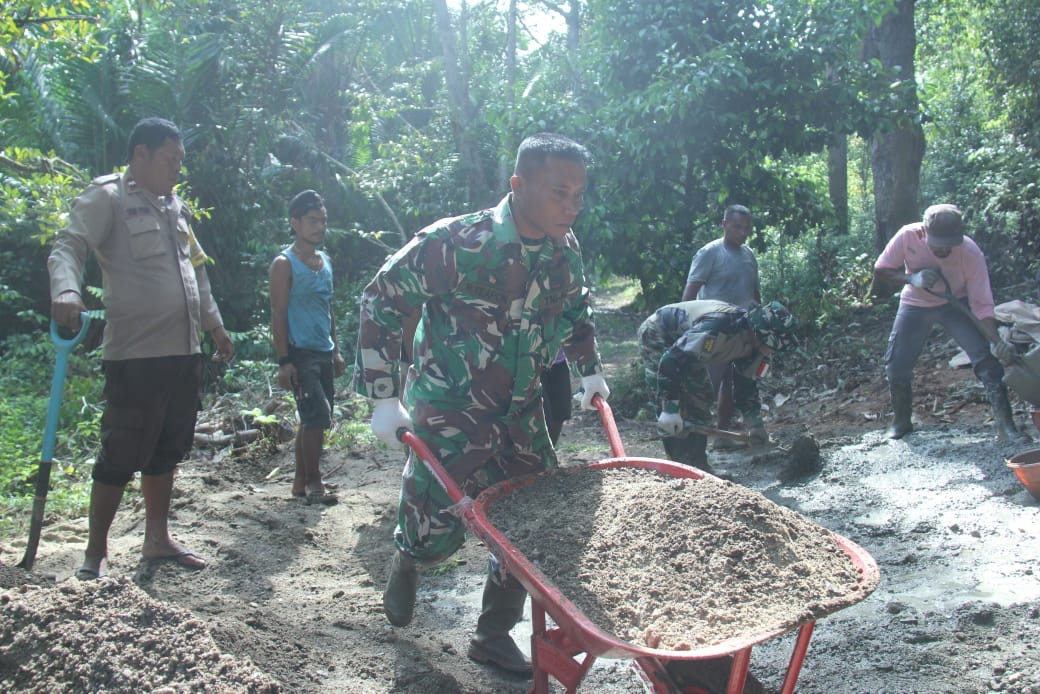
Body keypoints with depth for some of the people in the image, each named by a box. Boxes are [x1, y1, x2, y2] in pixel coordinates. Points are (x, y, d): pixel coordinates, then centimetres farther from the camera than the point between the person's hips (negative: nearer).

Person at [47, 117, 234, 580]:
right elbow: (68, 247, -17)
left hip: (184, 352, 8)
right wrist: (66, 291, -38)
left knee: (166, 453, 14)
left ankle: (157, 539, 27)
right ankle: (95, 554, 10)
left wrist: (214, 325, 28)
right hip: (135, 355, -7)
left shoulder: (175, 206, 19)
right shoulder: (107, 198, -4)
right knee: (122, 456, -3)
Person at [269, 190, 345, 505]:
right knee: (317, 417, -12)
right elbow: (278, 313, -11)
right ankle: (312, 482, -1)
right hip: (300, 353, -8)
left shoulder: (325, 261, 15)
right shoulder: (284, 264, -7)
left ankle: (301, 481, 21)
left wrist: (336, 350, 18)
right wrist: (284, 361, -16)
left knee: (312, 420, 11)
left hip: (324, 353, 8)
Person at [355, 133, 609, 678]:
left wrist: (590, 371, 16)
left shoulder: (565, 250, -3)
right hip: (448, 418, -5)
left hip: (521, 418, 6)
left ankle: (494, 636, 24)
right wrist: (383, 398, -14)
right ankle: (406, 562, 40)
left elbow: (575, 311, 19)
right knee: (438, 533, 1)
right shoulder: (453, 244, -22)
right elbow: (380, 302, -13)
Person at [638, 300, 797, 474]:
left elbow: (746, 385, 7)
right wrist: (670, 409, -37)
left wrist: (756, 425, 5)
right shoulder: (719, 327, -38)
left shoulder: (752, 343, -8)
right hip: (656, 336, -9)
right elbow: (672, 360, -39)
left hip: (683, 338, 9)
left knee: (701, 398, 6)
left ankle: (697, 465, 12)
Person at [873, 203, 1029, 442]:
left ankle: (1005, 423, -15)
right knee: (896, 365, -2)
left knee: (986, 358, -20)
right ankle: (901, 421, 21)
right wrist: (912, 278, -32)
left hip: (957, 304, -1)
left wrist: (997, 341, -42)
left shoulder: (971, 254, -30)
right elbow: (880, 272, -14)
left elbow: (982, 306, -27)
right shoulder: (908, 236, -27)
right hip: (915, 304, 2)